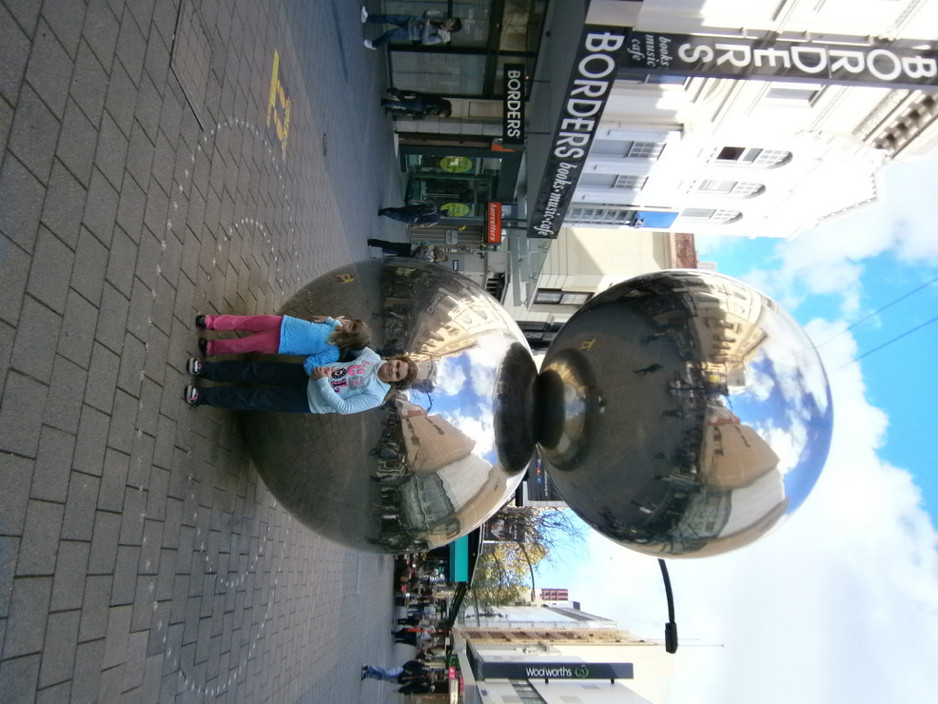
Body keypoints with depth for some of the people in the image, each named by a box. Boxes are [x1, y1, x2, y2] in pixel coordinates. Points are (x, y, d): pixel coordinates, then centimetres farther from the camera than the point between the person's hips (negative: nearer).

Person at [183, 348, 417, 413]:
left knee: (255, 399, -5)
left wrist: (322, 381, -30)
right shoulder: (372, 356, -4)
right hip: (308, 374, 5)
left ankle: (203, 396, 6)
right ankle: (205, 369, 12)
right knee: (257, 371, -1)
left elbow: (342, 407, -26)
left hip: (309, 401, -5)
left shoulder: (376, 396, -22)